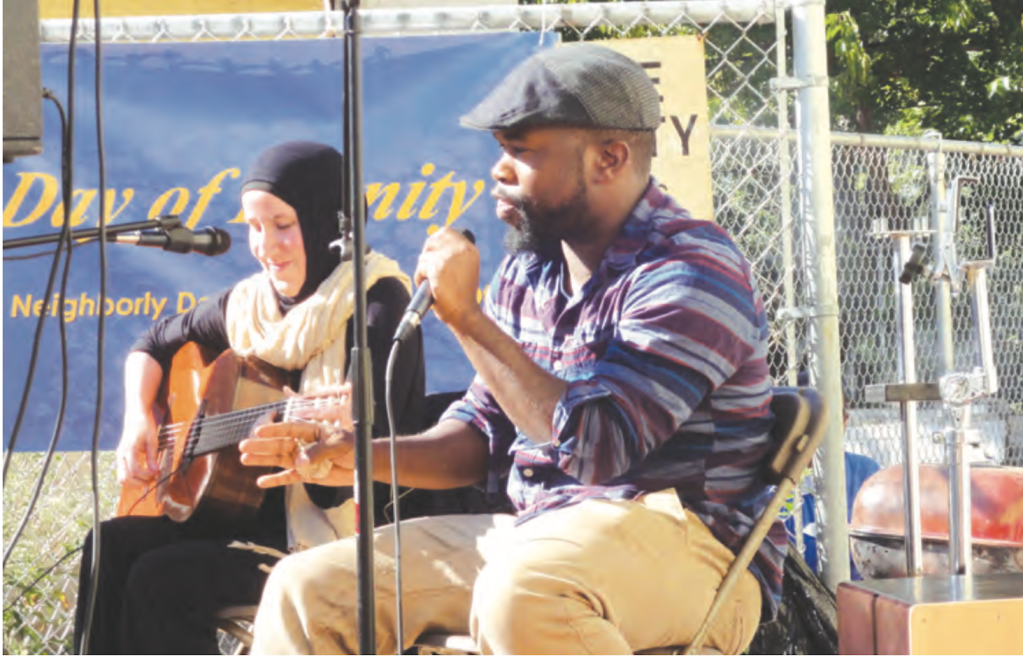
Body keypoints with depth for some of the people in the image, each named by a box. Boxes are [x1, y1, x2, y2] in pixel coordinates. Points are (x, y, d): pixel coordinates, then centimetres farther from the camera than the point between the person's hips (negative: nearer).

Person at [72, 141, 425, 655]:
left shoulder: (376, 301, -12)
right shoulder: (249, 303, 9)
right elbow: (154, 344, 24)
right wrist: (137, 419, 7)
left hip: (333, 530, -7)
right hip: (258, 508, 7)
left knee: (161, 579, -22)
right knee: (110, 548, -13)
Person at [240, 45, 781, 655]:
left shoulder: (690, 274, -14)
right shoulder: (530, 269, 12)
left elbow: (596, 447, -24)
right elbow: (485, 430, 18)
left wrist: (465, 316, -19)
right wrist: (363, 457, -1)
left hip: (688, 547, -8)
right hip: (536, 535, 8)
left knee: (522, 595, -40)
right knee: (308, 588, -1)